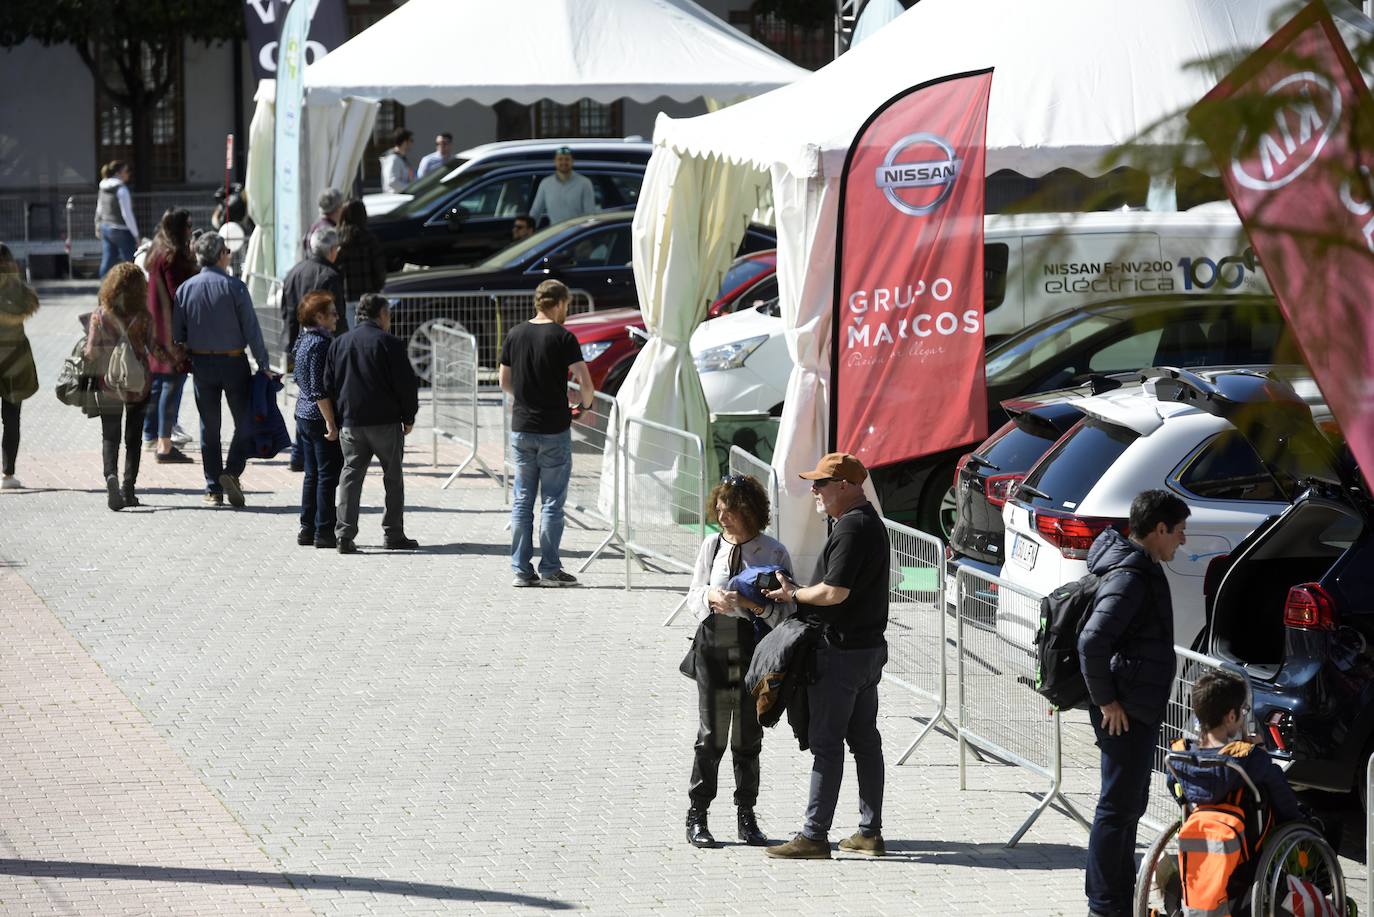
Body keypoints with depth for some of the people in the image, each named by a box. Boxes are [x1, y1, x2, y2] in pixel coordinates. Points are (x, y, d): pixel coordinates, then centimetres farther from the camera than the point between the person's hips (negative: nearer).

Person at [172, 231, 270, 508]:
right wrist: (263, 364, -5)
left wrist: (184, 360, 18)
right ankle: (232, 472, -12)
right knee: (245, 423, 7)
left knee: (209, 428, 10)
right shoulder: (234, 287, -10)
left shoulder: (186, 289, 0)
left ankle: (213, 490, 9)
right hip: (234, 361, -3)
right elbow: (251, 329, -10)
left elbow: (176, 334, 3)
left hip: (201, 364, 3)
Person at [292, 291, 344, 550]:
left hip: (304, 414, 10)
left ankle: (307, 528, 17)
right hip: (320, 417, -10)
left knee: (312, 474, 14)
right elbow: (319, 389, -21)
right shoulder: (320, 344, -18)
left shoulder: (303, 341, 12)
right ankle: (324, 532, -3)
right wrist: (331, 423, -21)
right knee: (329, 474, -4)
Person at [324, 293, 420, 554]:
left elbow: (329, 385, 11)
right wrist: (409, 417, 4)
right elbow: (406, 383, -8)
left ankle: (344, 536, -5)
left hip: (350, 423, 4)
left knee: (351, 476, 4)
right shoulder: (389, 343, -7)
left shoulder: (339, 344, 9)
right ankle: (393, 534, 10)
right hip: (385, 422, -4)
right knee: (393, 478, 8)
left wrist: (338, 420, 16)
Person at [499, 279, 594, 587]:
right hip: (554, 430, -4)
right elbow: (586, 384, -13)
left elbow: (505, 383, 12)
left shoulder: (514, 335, 4)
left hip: (521, 428, 4)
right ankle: (550, 570, 3)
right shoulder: (562, 337, -10)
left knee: (522, 501, 9)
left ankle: (521, 570, 8)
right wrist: (585, 405, 8)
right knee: (553, 502, 2)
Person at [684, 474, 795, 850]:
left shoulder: (773, 552, 1)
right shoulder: (712, 547, 6)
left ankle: (746, 815, 17)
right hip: (714, 647, 1)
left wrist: (756, 605, -20)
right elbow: (693, 595, 10)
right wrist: (711, 597, -13)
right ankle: (696, 816, 7)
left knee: (749, 738, 6)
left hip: (756, 650, -1)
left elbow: (786, 607, -2)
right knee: (711, 736, 0)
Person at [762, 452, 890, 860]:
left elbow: (835, 592, -24)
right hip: (869, 646, 10)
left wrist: (794, 595, -8)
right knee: (865, 739, 12)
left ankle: (814, 836, -5)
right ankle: (870, 832, 15)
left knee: (826, 743, -7)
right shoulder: (871, 522, 15)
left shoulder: (851, 528, -18)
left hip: (840, 651, -10)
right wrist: (800, 592, 11)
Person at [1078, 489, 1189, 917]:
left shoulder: (1142, 569, 13)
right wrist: (1107, 701, -20)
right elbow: (1092, 642, -29)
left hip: (1139, 708, 11)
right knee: (1118, 806, -4)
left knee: (1128, 803, 17)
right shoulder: (1129, 577, -20)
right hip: (1124, 712, -11)